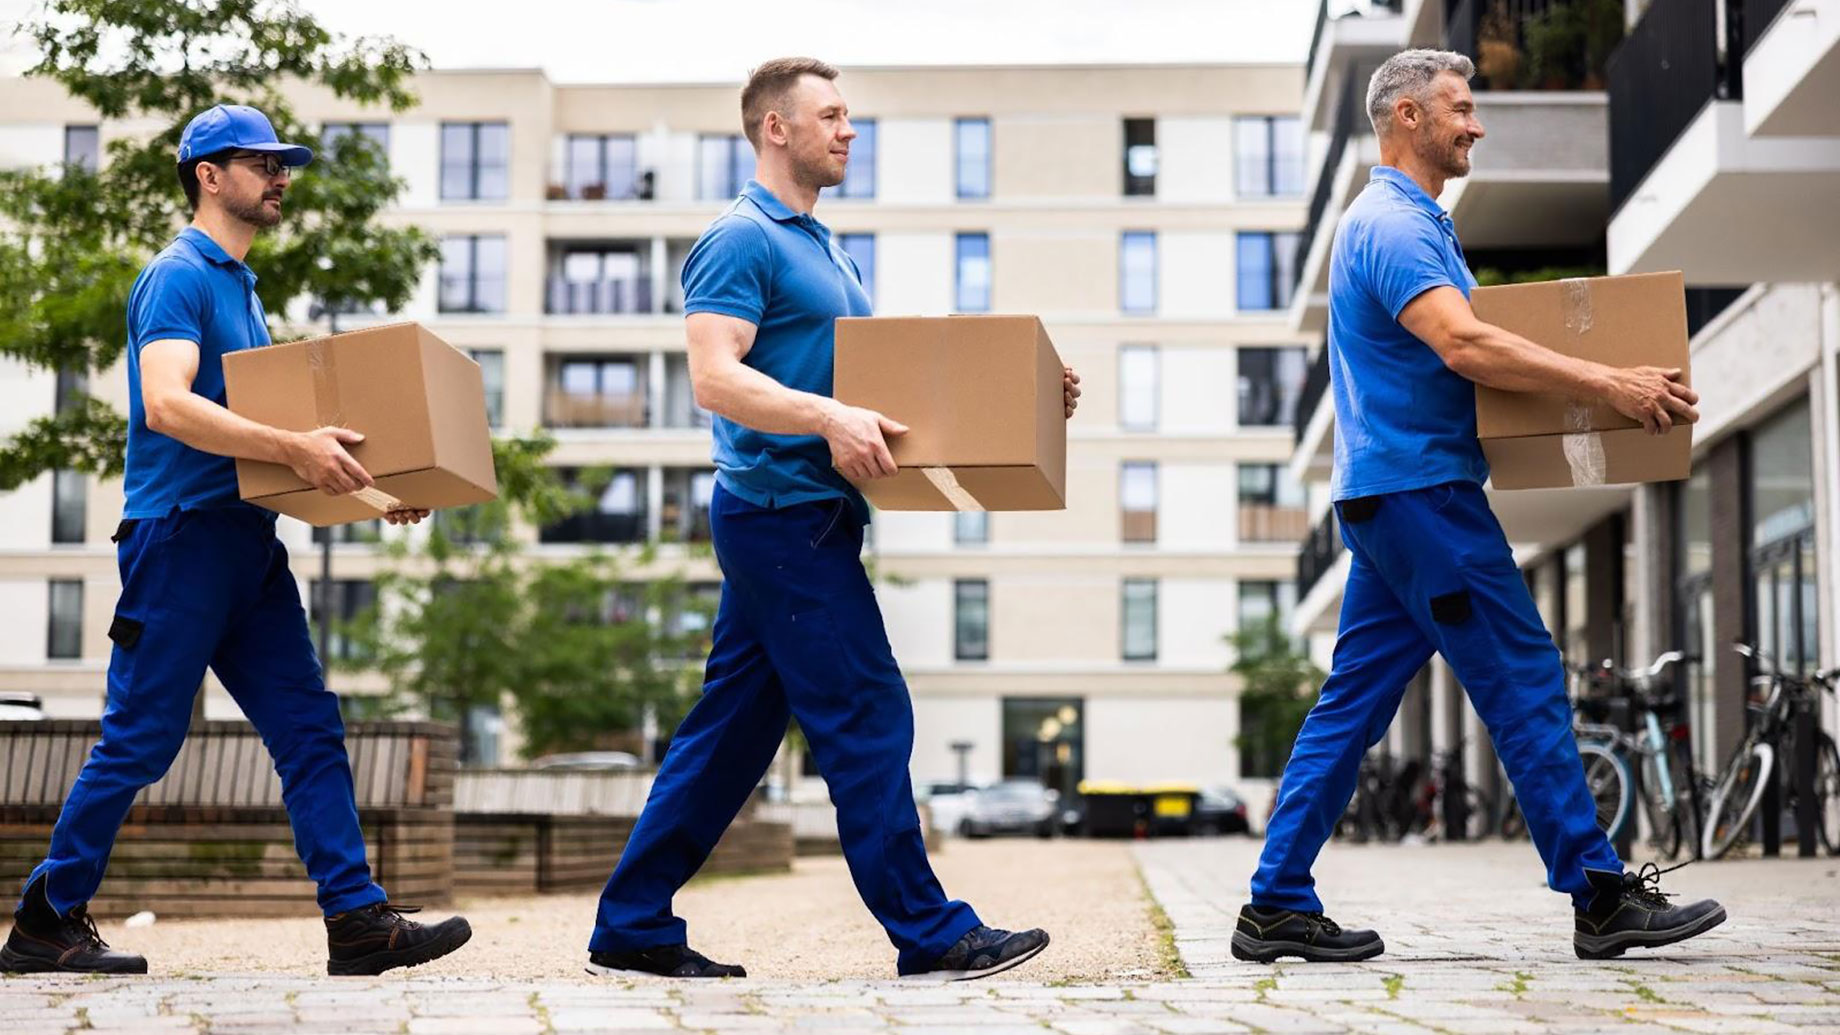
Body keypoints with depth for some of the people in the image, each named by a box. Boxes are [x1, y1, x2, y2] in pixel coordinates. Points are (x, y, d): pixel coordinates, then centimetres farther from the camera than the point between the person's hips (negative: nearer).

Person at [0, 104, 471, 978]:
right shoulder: (180, 275, -8)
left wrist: (369, 488, 16)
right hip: (181, 533, -9)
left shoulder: (239, 286, 20)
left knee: (310, 730, 1)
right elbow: (166, 404, -23)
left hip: (247, 538, 9)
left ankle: (358, 920, -1)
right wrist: (292, 448, -32)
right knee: (139, 741, -3)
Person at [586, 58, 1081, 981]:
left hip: (804, 519, 10)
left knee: (730, 730, 10)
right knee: (866, 720, -6)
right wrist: (829, 416, -33)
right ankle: (930, 933, 0)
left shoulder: (822, 249, 21)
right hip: (784, 514, -10)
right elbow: (714, 377, -21)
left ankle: (632, 929, 15)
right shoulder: (742, 240, -10)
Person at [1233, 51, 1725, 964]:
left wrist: (1599, 382, 19)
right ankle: (1601, 897, 2)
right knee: (1524, 684, -5)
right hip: (1421, 488, -11)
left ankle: (1278, 906, 8)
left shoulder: (1412, 221, 21)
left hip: (1391, 497, 11)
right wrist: (1606, 384, -26)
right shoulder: (1392, 223, -13)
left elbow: (1457, 349, 27)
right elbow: (1463, 346, -26)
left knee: (1352, 702, 7)